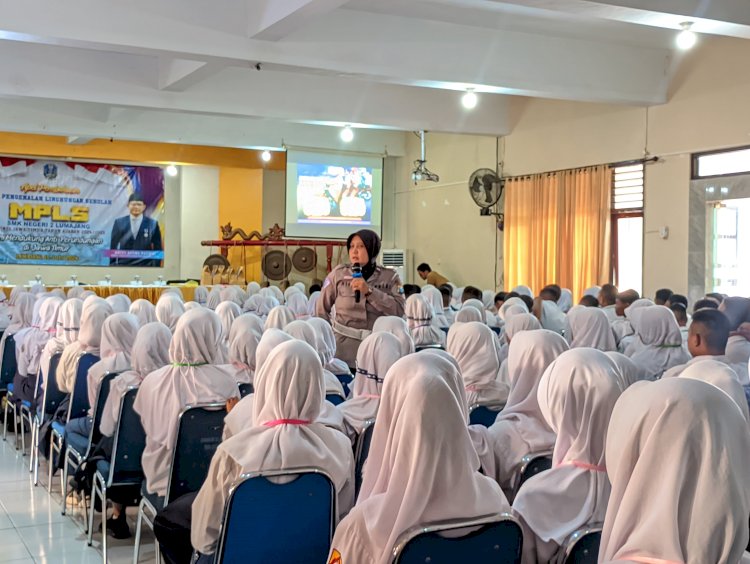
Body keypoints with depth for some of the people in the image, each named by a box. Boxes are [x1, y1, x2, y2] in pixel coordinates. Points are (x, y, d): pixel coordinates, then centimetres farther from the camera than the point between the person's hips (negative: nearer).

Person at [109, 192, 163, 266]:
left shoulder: (152, 224, -1)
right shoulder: (119, 222, 3)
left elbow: (158, 249, 3)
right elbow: (113, 247, 8)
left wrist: (156, 267, -1)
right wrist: (112, 265, 5)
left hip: (145, 266, -1)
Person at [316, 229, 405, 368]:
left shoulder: (389, 277, 1)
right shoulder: (338, 274, 0)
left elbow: (399, 310, -11)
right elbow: (322, 309, 8)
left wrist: (369, 291, -16)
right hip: (344, 346, 0)